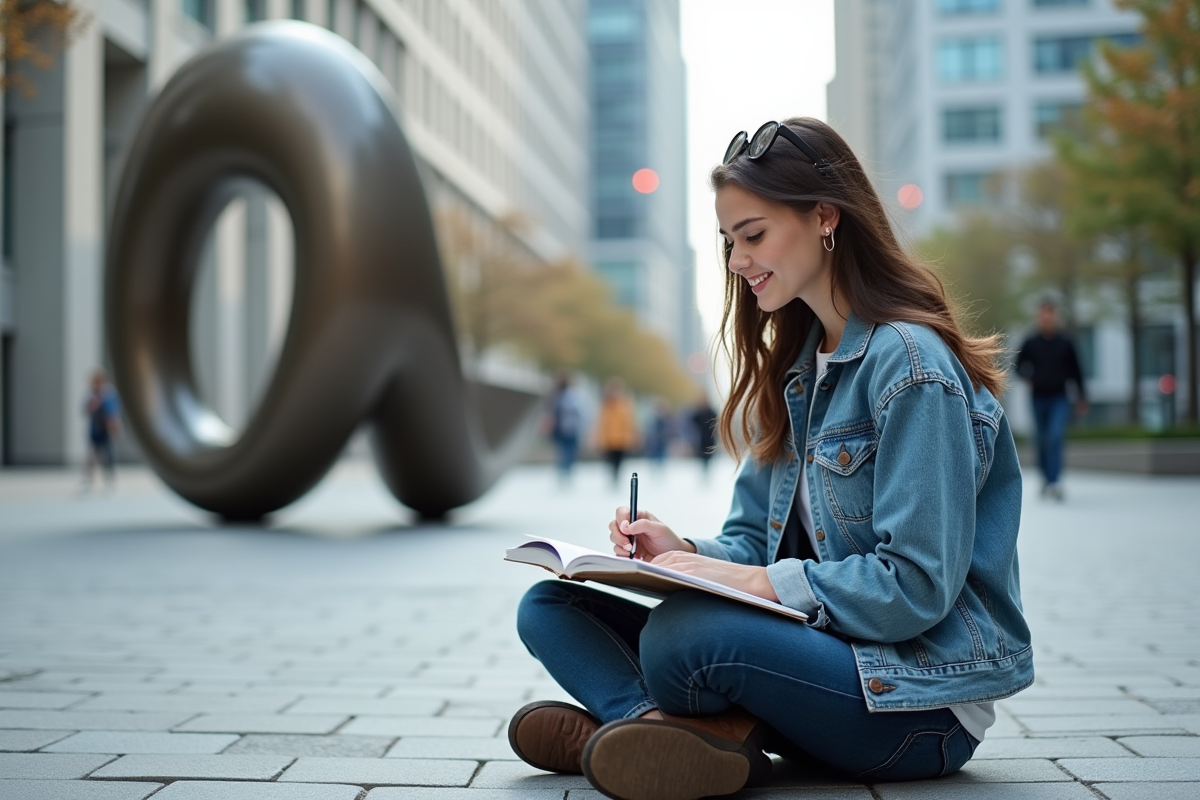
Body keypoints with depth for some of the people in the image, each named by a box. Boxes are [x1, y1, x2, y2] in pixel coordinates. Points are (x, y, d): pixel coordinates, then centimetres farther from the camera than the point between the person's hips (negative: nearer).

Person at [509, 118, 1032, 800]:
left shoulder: (911, 366, -15)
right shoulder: (795, 367, 13)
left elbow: (916, 586, -20)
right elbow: (759, 540, 13)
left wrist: (754, 582, -21)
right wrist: (687, 554, -8)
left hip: (922, 702, -9)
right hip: (821, 644, 9)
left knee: (684, 633, -39)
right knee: (550, 607, -4)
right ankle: (677, 735, -25)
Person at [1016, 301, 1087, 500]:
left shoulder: (1066, 342, 2)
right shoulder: (1030, 343, 2)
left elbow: (1075, 371, 9)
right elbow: (1019, 366, 10)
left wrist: (1081, 397, 11)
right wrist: (1027, 376, -12)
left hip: (1059, 399, -1)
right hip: (1039, 399, 1)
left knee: (1056, 436, -17)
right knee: (1042, 441, 7)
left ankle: (1054, 482, -21)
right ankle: (1046, 478, 24)